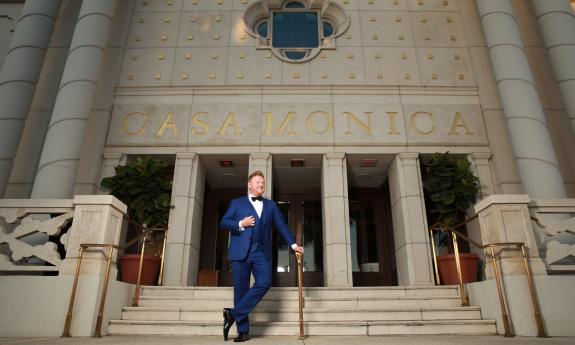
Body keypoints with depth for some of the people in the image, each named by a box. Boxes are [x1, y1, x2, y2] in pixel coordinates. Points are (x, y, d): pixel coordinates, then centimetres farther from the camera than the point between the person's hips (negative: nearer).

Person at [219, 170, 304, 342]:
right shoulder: (237, 203, 12)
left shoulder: (270, 205, 18)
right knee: (241, 289, 0)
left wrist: (293, 244, 6)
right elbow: (223, 223, 6)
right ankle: (243, 330, 10)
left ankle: (234, 314, -4)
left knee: (264, 283, -16)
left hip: (262, 252, 2)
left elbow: (281, 225, 15)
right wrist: (240, 224, -10)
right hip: (241, 252, -2)